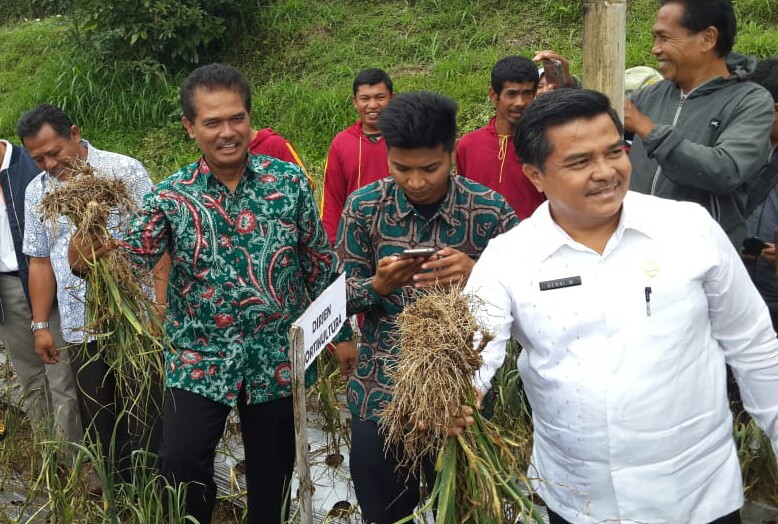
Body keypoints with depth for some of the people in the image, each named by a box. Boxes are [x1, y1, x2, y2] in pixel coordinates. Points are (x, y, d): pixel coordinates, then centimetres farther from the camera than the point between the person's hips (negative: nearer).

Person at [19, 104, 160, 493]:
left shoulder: (126, 171, -6)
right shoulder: (36, 192, 8)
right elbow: (40, 261, 13)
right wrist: (40, 325, 11)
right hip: (80, 326, 4)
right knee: (97, 415, 13)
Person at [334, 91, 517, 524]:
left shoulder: (490, 211, -10)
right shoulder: (364, 207, -5)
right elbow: (341, 296, 1)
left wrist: (477, 275, -25)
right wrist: (379, 284, -21)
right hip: (379, 394, 2)